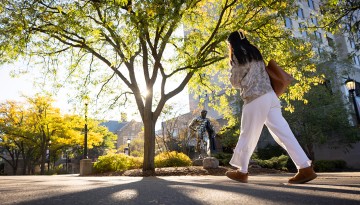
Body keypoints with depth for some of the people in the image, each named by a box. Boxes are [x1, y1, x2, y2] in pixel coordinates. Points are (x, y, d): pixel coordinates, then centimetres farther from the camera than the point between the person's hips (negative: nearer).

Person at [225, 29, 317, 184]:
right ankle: (306, 168, -2)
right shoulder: (254, 52, 20)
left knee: (248, 136, 4)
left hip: (255, 100, -7)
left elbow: (235, 82, 5)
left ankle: (242, 171, 16)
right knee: (282, 133, 3)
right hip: (269, 96, 7)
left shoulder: (238, 56, -1)